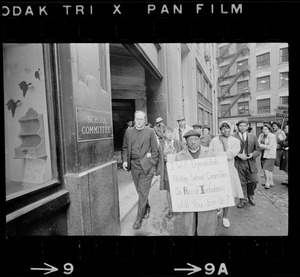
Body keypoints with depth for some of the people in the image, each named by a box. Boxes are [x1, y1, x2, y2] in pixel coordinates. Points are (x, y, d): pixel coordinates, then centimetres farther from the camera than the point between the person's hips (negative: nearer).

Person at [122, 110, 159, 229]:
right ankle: (147, 208, 42)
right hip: (134, 165, 4)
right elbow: (125, 147, 11)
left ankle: (139, 218, 16)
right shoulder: (128, 131, 8)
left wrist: (151, 163, -7)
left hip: (146, 166, -4)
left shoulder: (150, 131, -3)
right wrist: (125, 160, -1)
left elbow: (155, 149, -1)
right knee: (140, 191, 17)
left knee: (143, 192, 0)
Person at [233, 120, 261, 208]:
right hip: (238, 164, -3)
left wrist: (252, 155, -9)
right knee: (241, 183, 4)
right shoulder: (232, 137, -2)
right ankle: (243, 200, 21)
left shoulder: (253, 137, 11)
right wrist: (238, 155, -17)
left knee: (253, 181, 8)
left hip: (250, 163, 3)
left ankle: (250, 196, 36)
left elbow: (258, 150, 11)